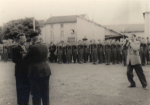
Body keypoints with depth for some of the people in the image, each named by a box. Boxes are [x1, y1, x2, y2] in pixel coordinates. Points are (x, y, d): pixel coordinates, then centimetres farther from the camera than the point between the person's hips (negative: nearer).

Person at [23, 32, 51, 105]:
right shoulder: (45, 47, 7)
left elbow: (26, 59, -8)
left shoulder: (32, 47, -14)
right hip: (46, 71, 7)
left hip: (35, 72, -6)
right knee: (45, 94, 16)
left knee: (36, 94, 3)